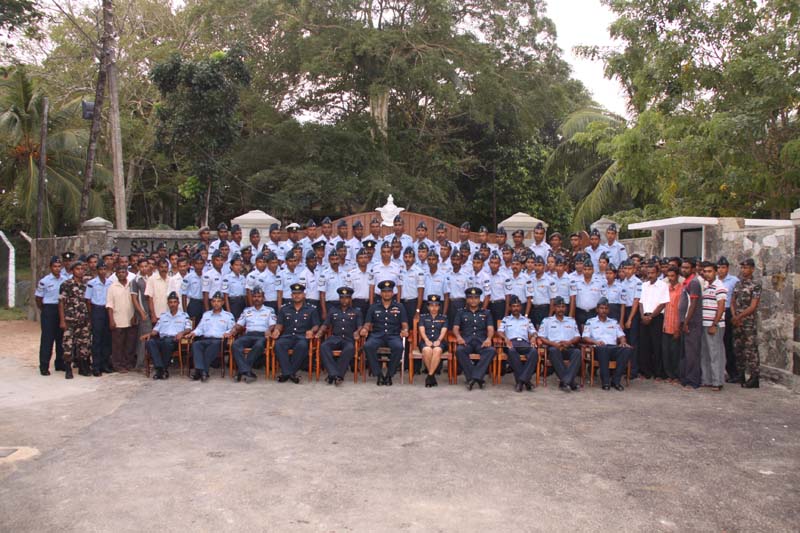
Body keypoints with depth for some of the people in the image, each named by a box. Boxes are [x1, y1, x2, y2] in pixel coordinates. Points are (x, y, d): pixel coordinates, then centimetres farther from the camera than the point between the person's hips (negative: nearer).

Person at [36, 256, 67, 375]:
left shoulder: (65, 280, 4)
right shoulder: (44, 281, -6)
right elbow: (38, 298, 1)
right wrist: (44, 311, 4)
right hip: (49, 309, -4)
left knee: (61, 337, 10)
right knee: (47, 338, -2)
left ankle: (60, 363, 21)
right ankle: (44, 366, 3)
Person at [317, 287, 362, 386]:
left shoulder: (356, 312, 19)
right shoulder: (333, 311, 24)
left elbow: (360, 326, 8)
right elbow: (325, 324, 18)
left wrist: (357, 332, -16)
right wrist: (320, 332, -5)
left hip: (349, 339, -2)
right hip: (335, 338, 2)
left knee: (350, 349, -39)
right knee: (323, 346, -33)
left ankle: (335, 375, -36)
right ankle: (334, 374, -40)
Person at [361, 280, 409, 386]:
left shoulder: (399, 307, 16)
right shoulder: (373, 307, 17)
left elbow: (404, 324, 12)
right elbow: (368, 323, 14)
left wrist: (405, 330, -11)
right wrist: (365, 329, -10)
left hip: (393, 335, 0)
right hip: (377, 335, 1)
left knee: (398, 347, -35)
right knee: (368, 346, -33)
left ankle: (389, 375, -18)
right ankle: (379, 375, -21)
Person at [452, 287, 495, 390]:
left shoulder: (486, 313, 24)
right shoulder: (461, 313, 23)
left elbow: (490, 328, 11)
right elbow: (455, 328, 11)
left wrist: (489, 338, -13)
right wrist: (459, 337, -12)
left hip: (481, 341, 0)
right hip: (466, 340, 0)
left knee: (491, 350, -34)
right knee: (459, 350, -36)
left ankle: (475, 377, -37)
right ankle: (473, 378, -32)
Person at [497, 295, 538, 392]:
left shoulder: (527, 320, 30)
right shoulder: (505, 319, 25)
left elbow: (533, 332, 18)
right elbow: (500, 331, 10)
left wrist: (533, 337, -7)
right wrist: (505, 338, -12)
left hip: (525, 342, 2)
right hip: (512, 342, -2)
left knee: (534, 351, -35)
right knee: (511, 351, -40)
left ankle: (521, 380, -39)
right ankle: (525, 380, -38)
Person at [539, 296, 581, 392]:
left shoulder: (571, 320, 25)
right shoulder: (547, 320, 18)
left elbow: (577, 337, 16)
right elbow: (541, 337, 7)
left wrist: (569, 342, -7)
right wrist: (554, 344, -11)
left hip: (569, 348, 2)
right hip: (554, 347, -2)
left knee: (577, 352, -34)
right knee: (553, 350, -39)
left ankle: (565, 381, -42)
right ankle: (570, 381, -41)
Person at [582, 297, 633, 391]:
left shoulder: (614, 322, 29)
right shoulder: (590, 322, 18)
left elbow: (621, 336, 20)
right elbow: (585, 337, 6)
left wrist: (623, 342, -5)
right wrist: (595, 342, -14)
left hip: (614, 348, 3)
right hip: (599, 349, -3)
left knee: (628, 349, -30)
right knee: (602, 348, -41)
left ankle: (615, 380, -29)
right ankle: (605, 381, -36)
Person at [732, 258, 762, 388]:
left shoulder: (756, 285, -7)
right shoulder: (738, 283, 12)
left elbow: (753, 307, -12)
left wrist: (738, 317, -13)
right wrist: (734, 317, -4)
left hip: (749, 322, -6)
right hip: (736, 322, 6)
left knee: (751, 350, -5)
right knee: (738, 349, 11)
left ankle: (754, 378, 0)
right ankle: (740, 375, 21)